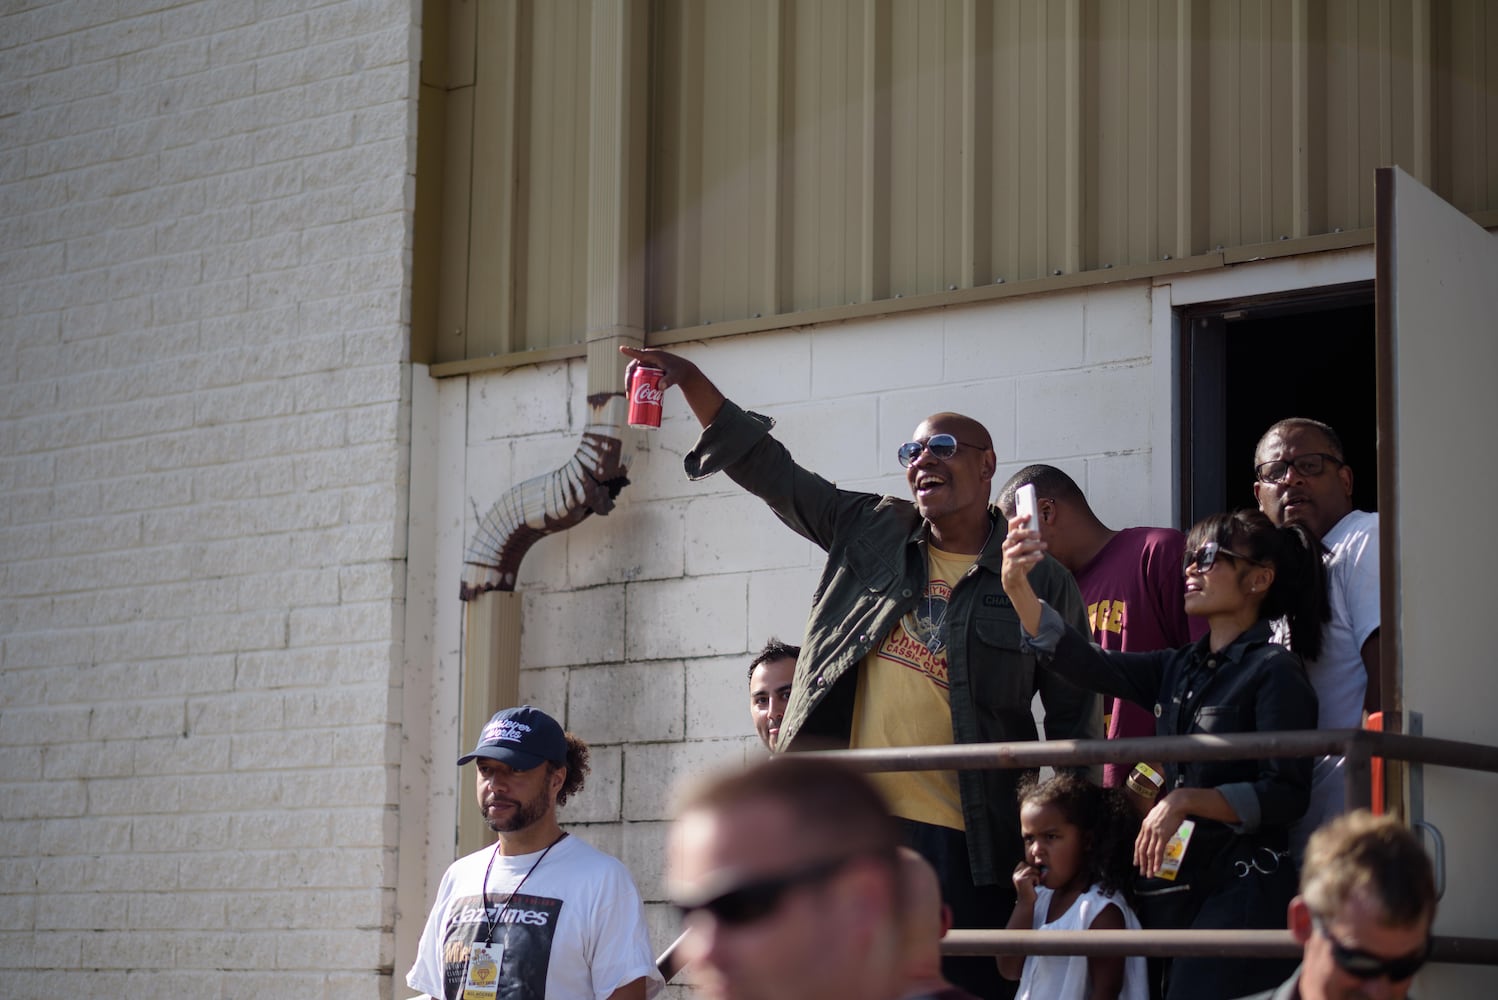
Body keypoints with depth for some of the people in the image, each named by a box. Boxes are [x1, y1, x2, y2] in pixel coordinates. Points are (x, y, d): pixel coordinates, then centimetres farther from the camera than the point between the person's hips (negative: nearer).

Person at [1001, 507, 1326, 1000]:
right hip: (1175, 885, 7)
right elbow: (1081, 660, 6)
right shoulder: (1179, 668, 15)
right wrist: (1017, 586, -6)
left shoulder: (1274, 671, -6)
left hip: (1241, 891, -7)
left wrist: (1186, 800, -20)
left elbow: (1287, 793, -14)